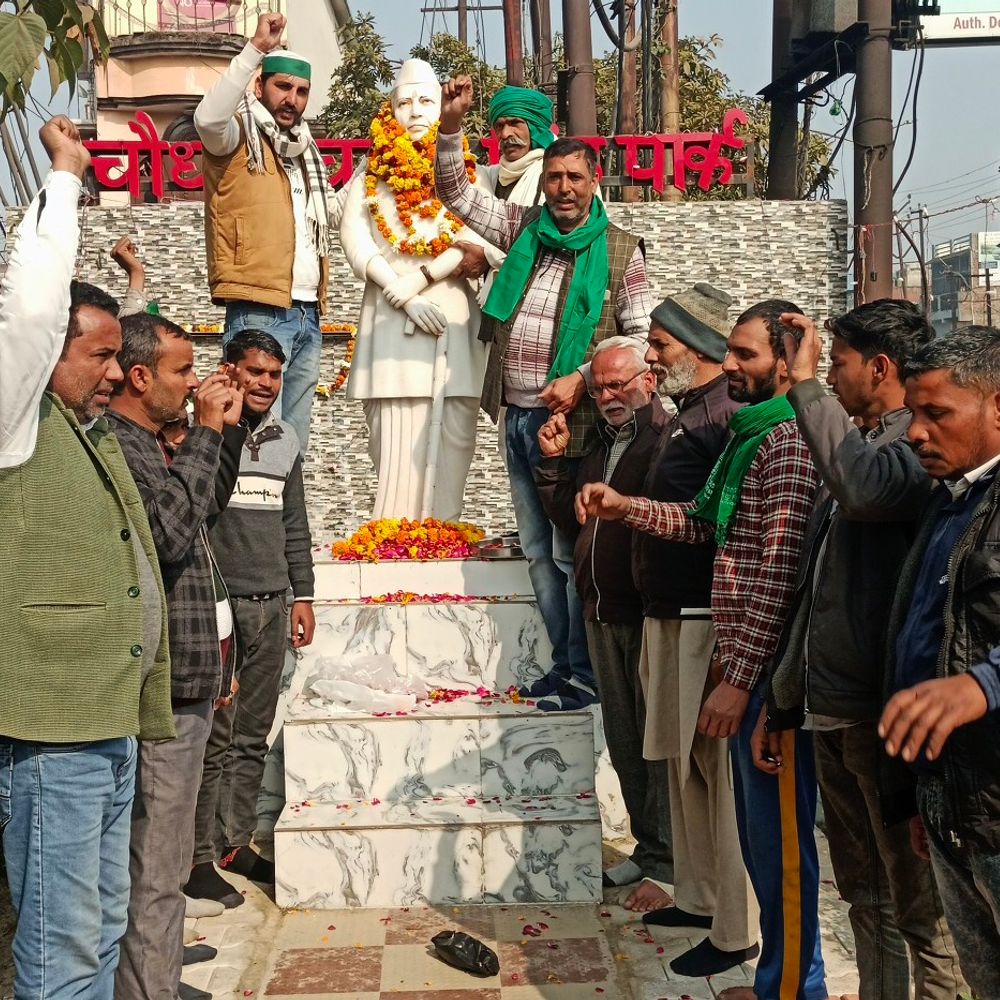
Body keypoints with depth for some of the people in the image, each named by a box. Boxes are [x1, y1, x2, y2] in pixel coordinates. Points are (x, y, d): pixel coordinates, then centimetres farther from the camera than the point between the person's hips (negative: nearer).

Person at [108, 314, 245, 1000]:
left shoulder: (150, 442, 15)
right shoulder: (118, 443, -16)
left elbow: (209, 505, 28)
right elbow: (171, 530, -25)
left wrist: (227, 428, 16)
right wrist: (205, 433, -16)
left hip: (186, 680, 10)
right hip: (163, 687, -10)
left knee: (163, 855, 20)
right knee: (157, 865, -2)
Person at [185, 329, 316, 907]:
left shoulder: (285, 440, 14)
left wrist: (302, 594, 15)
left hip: (272, 606, 6)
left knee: (253, 736, 11)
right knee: (214, 738, -2)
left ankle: (236, 842, 22)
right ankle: (201, 857, 7)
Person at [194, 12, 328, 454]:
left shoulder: (305, 149, 22)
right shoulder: (239, 137, 1)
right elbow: (208, 118, -22)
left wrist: (318, 302, 14)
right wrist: (256, 49, -25)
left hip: (306, 313, 7)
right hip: (259, 312, -7)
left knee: (294, 441, 10)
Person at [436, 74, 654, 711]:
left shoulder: (620, 251, -3)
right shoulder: (522, 230, 9)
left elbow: (642, 333, -5)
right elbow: (457, 193, 13)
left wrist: (580, 378, -14)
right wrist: (452, 125, -1)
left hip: (573, 419, -6)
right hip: (518, 416, 6)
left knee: (572, 552, -3)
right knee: (538, 551, 11)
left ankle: (586, 676, 8)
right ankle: (565, 664, 22)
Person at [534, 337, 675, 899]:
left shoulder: (671, 438, -11)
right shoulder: (601, 445, 18)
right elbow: (571, 520, 20)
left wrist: (619, 507, -24)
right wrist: (555, 462, 11)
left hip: (650, 612, -8)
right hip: (604, 613, 8)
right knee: (624, 738, 14)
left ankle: (670, 857, 11)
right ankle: (648, 847, 25)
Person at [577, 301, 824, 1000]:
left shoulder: (788, 441, -15)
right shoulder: (750, 433, 16)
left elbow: (780, 570, -21)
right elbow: (706, 523, 20)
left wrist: (739, 678, -21)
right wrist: (625, 507, 7)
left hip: (770, 669, -10)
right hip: (744, 661, 10)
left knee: (779, 830, 1)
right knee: (758, 824, 18)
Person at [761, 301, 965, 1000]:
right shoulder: (855, 449, 17)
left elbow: (867, 489, -34)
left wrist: (807, 385, -21)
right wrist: (783, 700, 20)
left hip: (883, 714, -9)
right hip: (832, 709, 9)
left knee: (919, 907, 1)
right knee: (866, 896, 17)